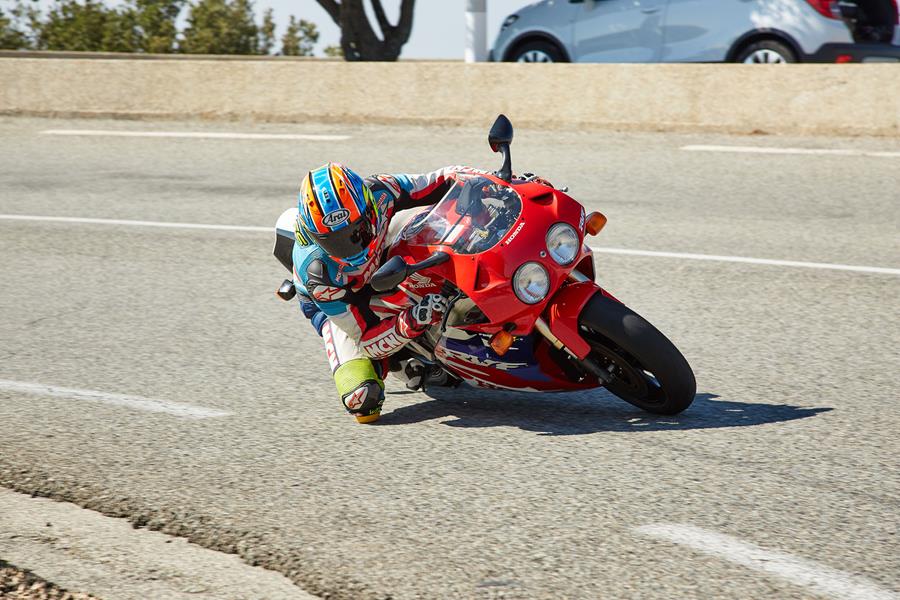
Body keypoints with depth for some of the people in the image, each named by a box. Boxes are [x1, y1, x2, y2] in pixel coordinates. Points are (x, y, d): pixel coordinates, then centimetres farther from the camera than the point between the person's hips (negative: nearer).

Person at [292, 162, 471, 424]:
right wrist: (412, 322, -51)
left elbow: (443, 181, -16)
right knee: (363, 397, -27)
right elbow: (366, 340, -35)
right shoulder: (319, 273, -40)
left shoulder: (379, 192, -31)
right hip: (331, 304, -5)